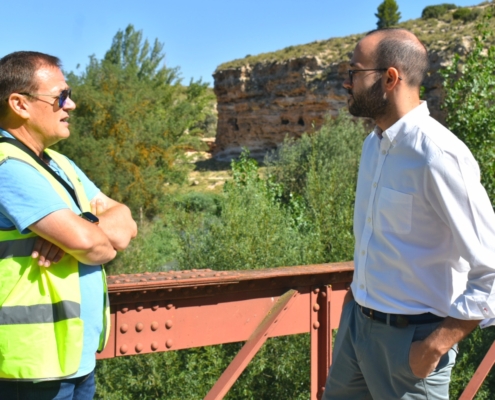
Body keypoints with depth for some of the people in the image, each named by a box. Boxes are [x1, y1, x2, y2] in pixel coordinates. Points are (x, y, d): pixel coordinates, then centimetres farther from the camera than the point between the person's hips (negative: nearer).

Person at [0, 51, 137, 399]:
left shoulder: (58, 164, 13)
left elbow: (126, 223, 7)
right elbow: (85, 242, -26)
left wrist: (79, 229, -15)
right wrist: (107, 241, -2)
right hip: (36, 367, -9)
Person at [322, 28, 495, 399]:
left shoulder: (438, 155, -22)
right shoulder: (374, 143, 4)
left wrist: (436, 345, -20)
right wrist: (358, 288, 14)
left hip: (411, 338, -8)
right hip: (356, 321, 8)